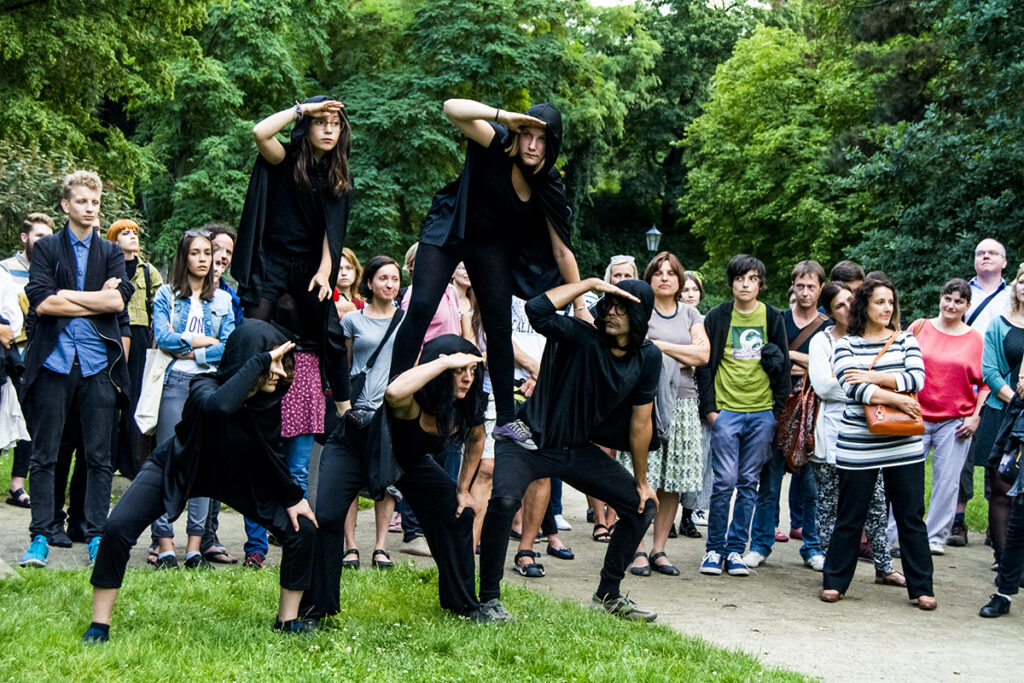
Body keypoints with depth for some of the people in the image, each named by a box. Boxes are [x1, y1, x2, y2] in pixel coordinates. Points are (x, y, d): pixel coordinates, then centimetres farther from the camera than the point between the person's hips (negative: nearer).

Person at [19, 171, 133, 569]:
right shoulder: (46, 249, 8)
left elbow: (119, 300, -3)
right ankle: (40, 538, 7)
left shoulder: (111, 253, 14)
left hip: (98, 365, 2)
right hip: (54, 361, -1)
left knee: (99, 457, 3)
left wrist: (65, 295, -5)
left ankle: (96, 537, 9)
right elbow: (40, 302, -7)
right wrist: (98, 301, -5)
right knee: (44, 456, 1)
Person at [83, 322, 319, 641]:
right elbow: (220, 406, -61)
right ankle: (99, 626, -8)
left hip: (237, 479, 4)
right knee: (117, 529, -24)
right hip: (176, 470, -4)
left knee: (303, 530, -8)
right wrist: (260, 360, -55)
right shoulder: (206, 388, -34)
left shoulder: (272, 399, -19)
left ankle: (288, 620, 11)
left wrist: (292, 498, -1)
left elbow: (269, 453, -1)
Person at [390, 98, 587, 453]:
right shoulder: (498, 143, -23)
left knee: (500, 328, -2)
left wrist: (580, 307, -8)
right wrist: (504, 116, -49)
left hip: (490, 244, 3)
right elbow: (452, 108, -39)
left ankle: (506, 421, 6)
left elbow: (562, 251, -8)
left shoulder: (548, 186, -14)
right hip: (447, 232, -3)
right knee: (420, 308, -16)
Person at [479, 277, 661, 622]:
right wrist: (591, 283, -31)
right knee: (504, 499, -32)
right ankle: (489, 598, -17)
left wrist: (641, 481, 9)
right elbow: (537, 309, -39)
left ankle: (608, 594, 20)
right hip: (529, 440, -6)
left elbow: (640, 422, 4)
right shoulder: (580, 336, -20)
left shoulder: (647, 357, -5)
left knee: (643, 505, 4)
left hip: (578, 450, 6)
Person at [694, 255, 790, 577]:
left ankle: (736, 549, 11)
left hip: (762, 412, 2)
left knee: (748, 483, 4)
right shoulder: (717, 317, 3)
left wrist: (780, 408, 5)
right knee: (725, 481, -7)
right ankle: (714, 548, 5)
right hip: (726, 410, -2)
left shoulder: (773, 318, 9)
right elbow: (705, 365, 4)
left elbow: (783, 366, 12)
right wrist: (709, 408, -3)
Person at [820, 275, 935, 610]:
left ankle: (921, 588, 12)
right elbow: (853, 387, -10)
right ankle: (834, 581, 18)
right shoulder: (846, 345, 4)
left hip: (904, 445, 2)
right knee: (850, 517, 5)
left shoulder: (906, 340, 10)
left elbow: (917, 378, -5)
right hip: (858, 445, -2)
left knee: (911, 517, 4)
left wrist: (873, 377, -12)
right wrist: (898, 400, -14)